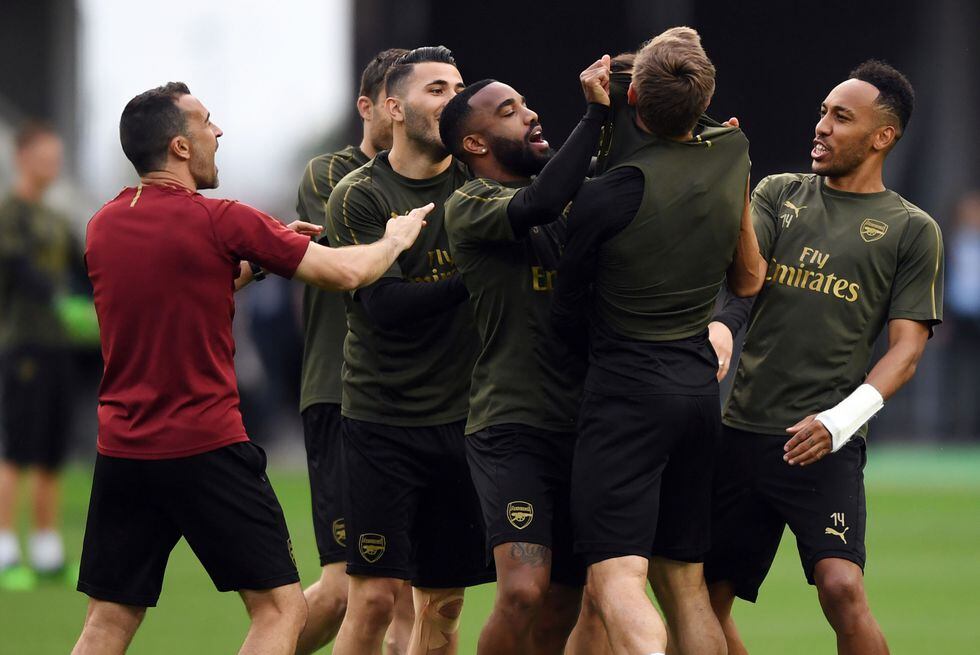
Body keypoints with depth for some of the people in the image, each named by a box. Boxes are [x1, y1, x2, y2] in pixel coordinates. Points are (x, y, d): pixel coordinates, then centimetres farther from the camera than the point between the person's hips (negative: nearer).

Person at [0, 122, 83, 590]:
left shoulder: (55, 220, 18)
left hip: (56, 344, 8)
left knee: (51, 456, 8)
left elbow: (84, 270, 15)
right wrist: (59, 300, -33)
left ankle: (48, 555, 11)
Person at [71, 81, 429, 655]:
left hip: (121, 452, 6)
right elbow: (346, 273, -5)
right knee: (280, 608, 2)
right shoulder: (222, 222, -10)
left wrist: (257, 260, 23)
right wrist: (396, 238, 14)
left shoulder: (103, 226, 7)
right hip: (206, 450, -6)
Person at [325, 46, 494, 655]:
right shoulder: (359, 196, -5)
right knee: (374, 595, -9)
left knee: (444, 602, 7)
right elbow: (385, 304, -14)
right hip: (382, 418, -4)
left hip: (461, 416, 4)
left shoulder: (480, 180, 5)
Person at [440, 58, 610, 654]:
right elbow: (539, 204, -24)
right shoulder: (470, 206, -6)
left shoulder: (578, 188, 15)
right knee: (523, 594, -22)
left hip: (583, 425, 6)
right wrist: (597, 112, -22)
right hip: (512, 429, -6)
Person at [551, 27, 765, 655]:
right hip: (700, 389, 6)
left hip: (625, 392, -6)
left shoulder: (605, 195, -14)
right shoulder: (734, 156, 3)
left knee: (616, 576, -14)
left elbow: (567, 312, 1)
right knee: (684, 583, 13)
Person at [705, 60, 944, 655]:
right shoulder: (779, 194, 15)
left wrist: (840, 420, -15)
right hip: (743, 429, 4)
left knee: (842, 588, -23)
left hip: (823, 444, -4)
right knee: (704, 601, 4)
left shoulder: (911, 230, 5)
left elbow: (906, 348, 0)